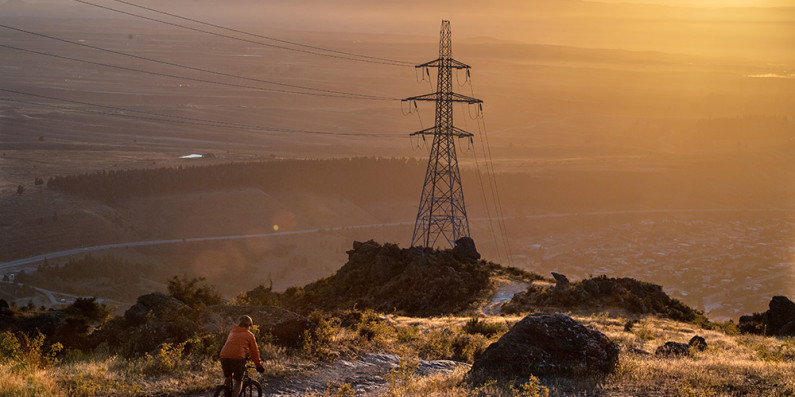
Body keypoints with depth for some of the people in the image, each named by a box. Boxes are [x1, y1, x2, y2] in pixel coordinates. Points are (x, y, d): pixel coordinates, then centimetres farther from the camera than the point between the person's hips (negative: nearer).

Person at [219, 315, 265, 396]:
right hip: (238, 358, -4)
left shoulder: (232, 332, 28)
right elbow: (254, 351, 16)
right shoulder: (249, 335, 13)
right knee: (238, 383, 7)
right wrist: (258, 365, 28)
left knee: (227, 378, 26)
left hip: (224, 356, 4)